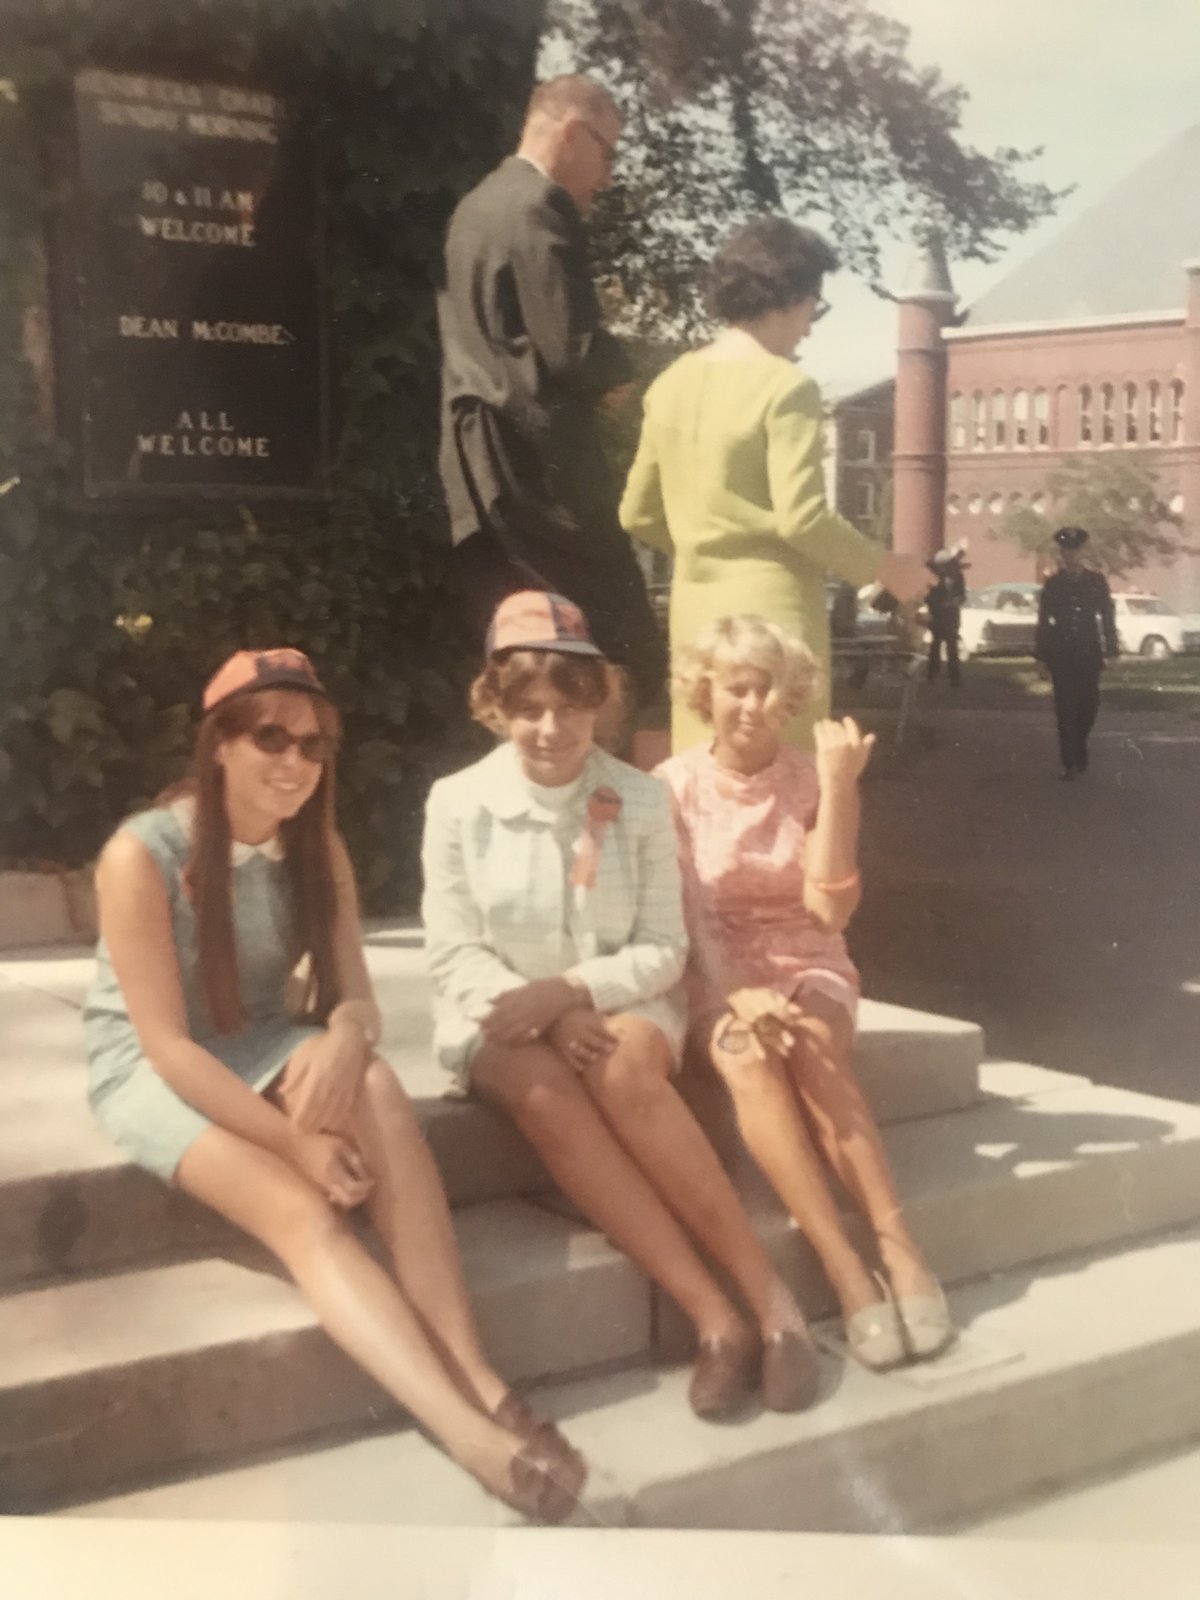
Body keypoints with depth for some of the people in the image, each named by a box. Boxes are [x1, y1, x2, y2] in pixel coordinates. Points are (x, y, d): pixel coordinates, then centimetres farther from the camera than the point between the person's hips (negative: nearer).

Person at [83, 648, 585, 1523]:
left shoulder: (318, 847, -2)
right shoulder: (142, 855, -19)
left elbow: (354, 997, -5)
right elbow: (170, 1045, -21)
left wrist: (344, 1037, -31)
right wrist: (294, 1139, -28)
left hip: (265, 1047, 4)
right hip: (149, 1072, -4)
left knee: (377, 1089, -31)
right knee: (301, 1210, -32)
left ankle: (478, 1377, -35)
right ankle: (470, 1429, -40)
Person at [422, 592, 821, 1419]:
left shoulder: (641, 799, -2)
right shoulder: (458, 803, -3)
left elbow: (665, 950, -2)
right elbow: (454, 956, -3)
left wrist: (572, 991, -20)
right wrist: (546, 1015, -20)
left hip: (620, 1003, 0)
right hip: (502, 1019, 0)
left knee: (622, 1071, -36)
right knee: (547, 1098, -34)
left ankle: (769, 1295, -29)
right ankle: (716, 1318, -35)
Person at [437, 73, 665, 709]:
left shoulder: (477, 205, 19)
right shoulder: (541, 206, -10)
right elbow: (572, 349, -17)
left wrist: (596, 373, 13)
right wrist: (618, 371, 3)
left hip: (482, 465, 10)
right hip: (537, 459, -9)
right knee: (622, 650, -6)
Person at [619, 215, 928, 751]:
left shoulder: (671, 384, 10)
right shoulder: (784, 386, -11)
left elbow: (638, 515, 14)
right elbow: (801, 518, -18)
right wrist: (884, 568, -4)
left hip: (694, 611, 7)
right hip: (770, 611, -7)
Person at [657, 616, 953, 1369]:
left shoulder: (812, 779, 0)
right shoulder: (675, 786, -2)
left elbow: (830, 909, -11)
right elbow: (685, 917, -10)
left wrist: (839, 790, -18)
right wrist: (738, 995, -27)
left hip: (810, 969, 1)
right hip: (716, 978, -1)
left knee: (809, 1046, -34)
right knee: (747, 1057, -34)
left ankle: (899, 1247, -31)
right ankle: (848, 1271, -36)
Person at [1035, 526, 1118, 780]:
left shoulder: (1097, 580, 4)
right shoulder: (1052, 584, 4)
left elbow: (1107, 617, 4)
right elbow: (1043, 622, 5)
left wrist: (1111, 651, -1)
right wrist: (1041, 657, 2)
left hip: (1089, 652, 1)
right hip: (1060, 653, -1)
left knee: (1089, 705, 3)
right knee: (1066, 708, -4)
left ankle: (1077, 749, 29)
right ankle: (1071, 762, -1)